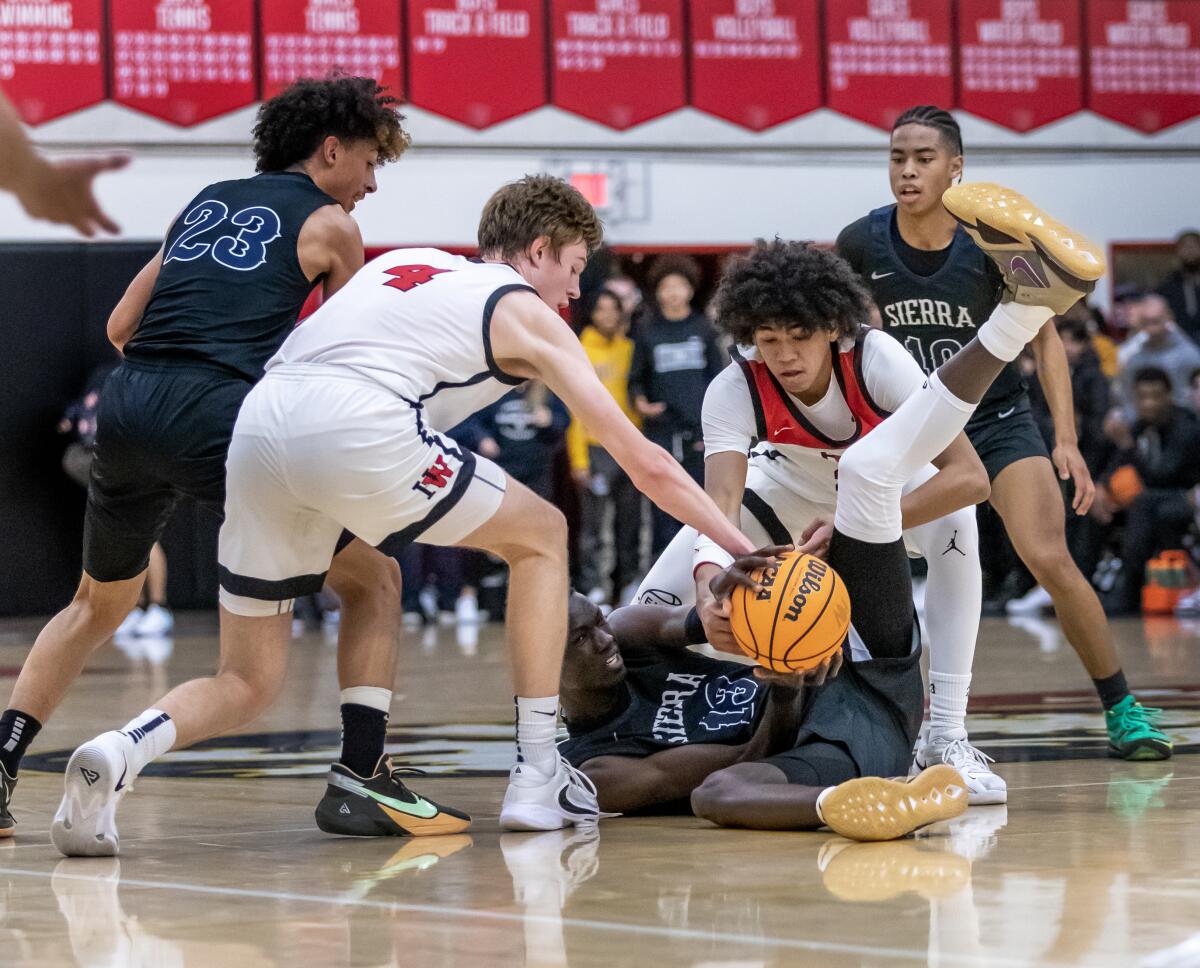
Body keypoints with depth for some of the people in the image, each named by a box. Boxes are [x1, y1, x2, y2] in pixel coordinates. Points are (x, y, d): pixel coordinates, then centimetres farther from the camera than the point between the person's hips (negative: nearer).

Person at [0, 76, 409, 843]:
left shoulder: (208, 201, 26)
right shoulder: (329, 224, 11)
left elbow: (120, 326, 27)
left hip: (127, 405, 6)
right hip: (220, 416, -6)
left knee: (100, 604, 29)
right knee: (375, 582, 7)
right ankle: (361, 780, -6)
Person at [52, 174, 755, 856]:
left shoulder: (402, 263, 34)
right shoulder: (526, 314, 18)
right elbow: (645, 463, 18)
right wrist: (742, 549, 23)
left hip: (257, 423, 6)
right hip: (359, 429, -5)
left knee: (247, 687, 14)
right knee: (541, 536, 19)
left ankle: (123, 749, -16)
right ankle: (538, 777, 15)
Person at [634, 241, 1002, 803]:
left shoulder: (878, 359, -36)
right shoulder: (734, 390, -31)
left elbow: (970, 476, -42)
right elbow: (722, 499, -43)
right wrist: (708, 582, -65)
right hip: (790, 483, 1)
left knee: (954, 523, -36)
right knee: (658, 602, -15)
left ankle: (948, 737, -27)